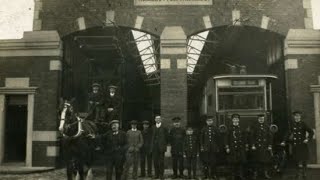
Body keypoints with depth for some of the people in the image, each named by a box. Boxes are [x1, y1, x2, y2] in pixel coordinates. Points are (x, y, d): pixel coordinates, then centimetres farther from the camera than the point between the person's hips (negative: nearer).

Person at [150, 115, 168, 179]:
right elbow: (152, 137, 10)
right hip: (155, 147, 3)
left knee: (161, 161, -1)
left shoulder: (164, 128, 3)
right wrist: (152, 146, 4)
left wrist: (165, 145, -2)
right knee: (155, 161, 4)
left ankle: (161, 175, 6)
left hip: (161, 147, -3)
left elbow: (166, 137, 4)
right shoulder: (153, 128, 12)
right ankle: (156, 174, 13)